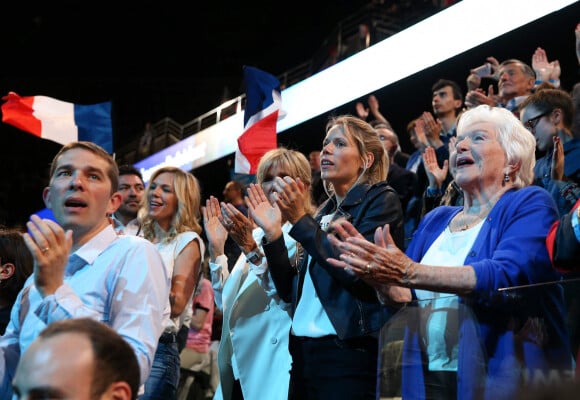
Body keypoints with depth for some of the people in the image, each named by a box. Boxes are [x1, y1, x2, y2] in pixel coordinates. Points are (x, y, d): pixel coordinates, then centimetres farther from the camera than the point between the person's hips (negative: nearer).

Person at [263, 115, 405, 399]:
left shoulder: (381, 200, -3)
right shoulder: (325, 212, 16)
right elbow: (291, 290, 13)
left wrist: (300, 220, -15)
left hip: (349, 354, -7)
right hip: (304, 351, 7)